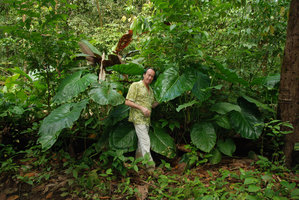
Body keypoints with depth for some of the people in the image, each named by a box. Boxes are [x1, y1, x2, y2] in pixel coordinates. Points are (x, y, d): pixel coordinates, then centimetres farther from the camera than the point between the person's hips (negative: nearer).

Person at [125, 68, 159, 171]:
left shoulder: (151, 90, 18)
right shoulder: (135, 85, -5)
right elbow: (127, 102, -10)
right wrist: (142, 108, -19)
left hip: (147, 119, 8)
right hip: (138, 118, -7)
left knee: (142, 142, 14)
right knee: (145, 142, -12)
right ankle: (150, 166, -9)